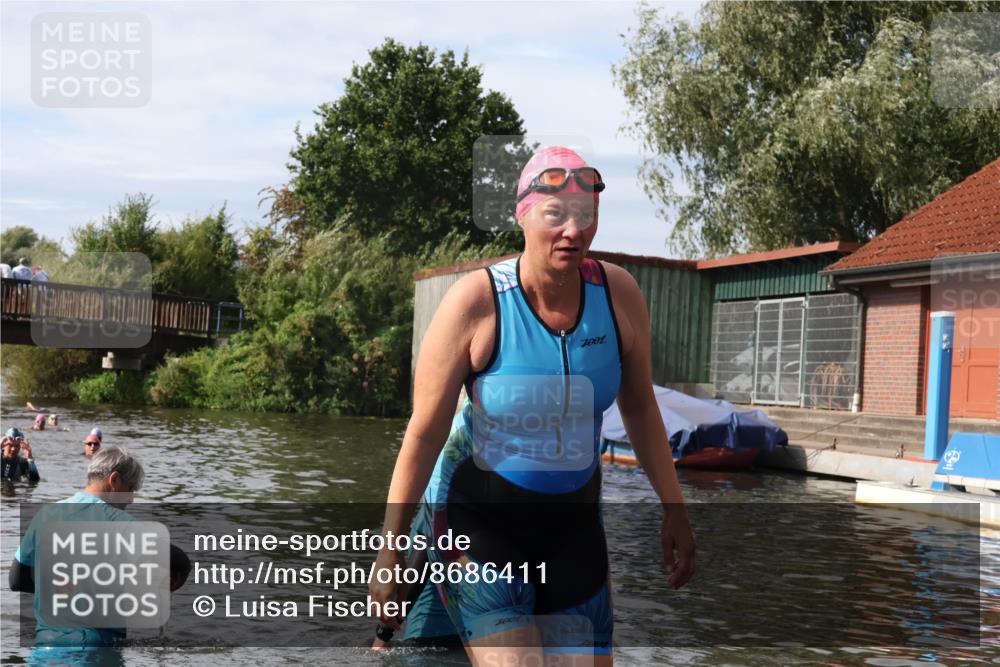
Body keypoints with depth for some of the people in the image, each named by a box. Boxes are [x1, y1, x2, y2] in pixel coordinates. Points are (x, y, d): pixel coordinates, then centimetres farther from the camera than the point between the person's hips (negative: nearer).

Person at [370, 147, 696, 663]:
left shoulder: (618, 293, -8)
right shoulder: (476, 300, -19)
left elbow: (640, 409, 6)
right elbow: (424, 431, -15)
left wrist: (674, 509, 8)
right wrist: (390, 548, -12)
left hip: (572, 519, 5)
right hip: (477, 515, -4)